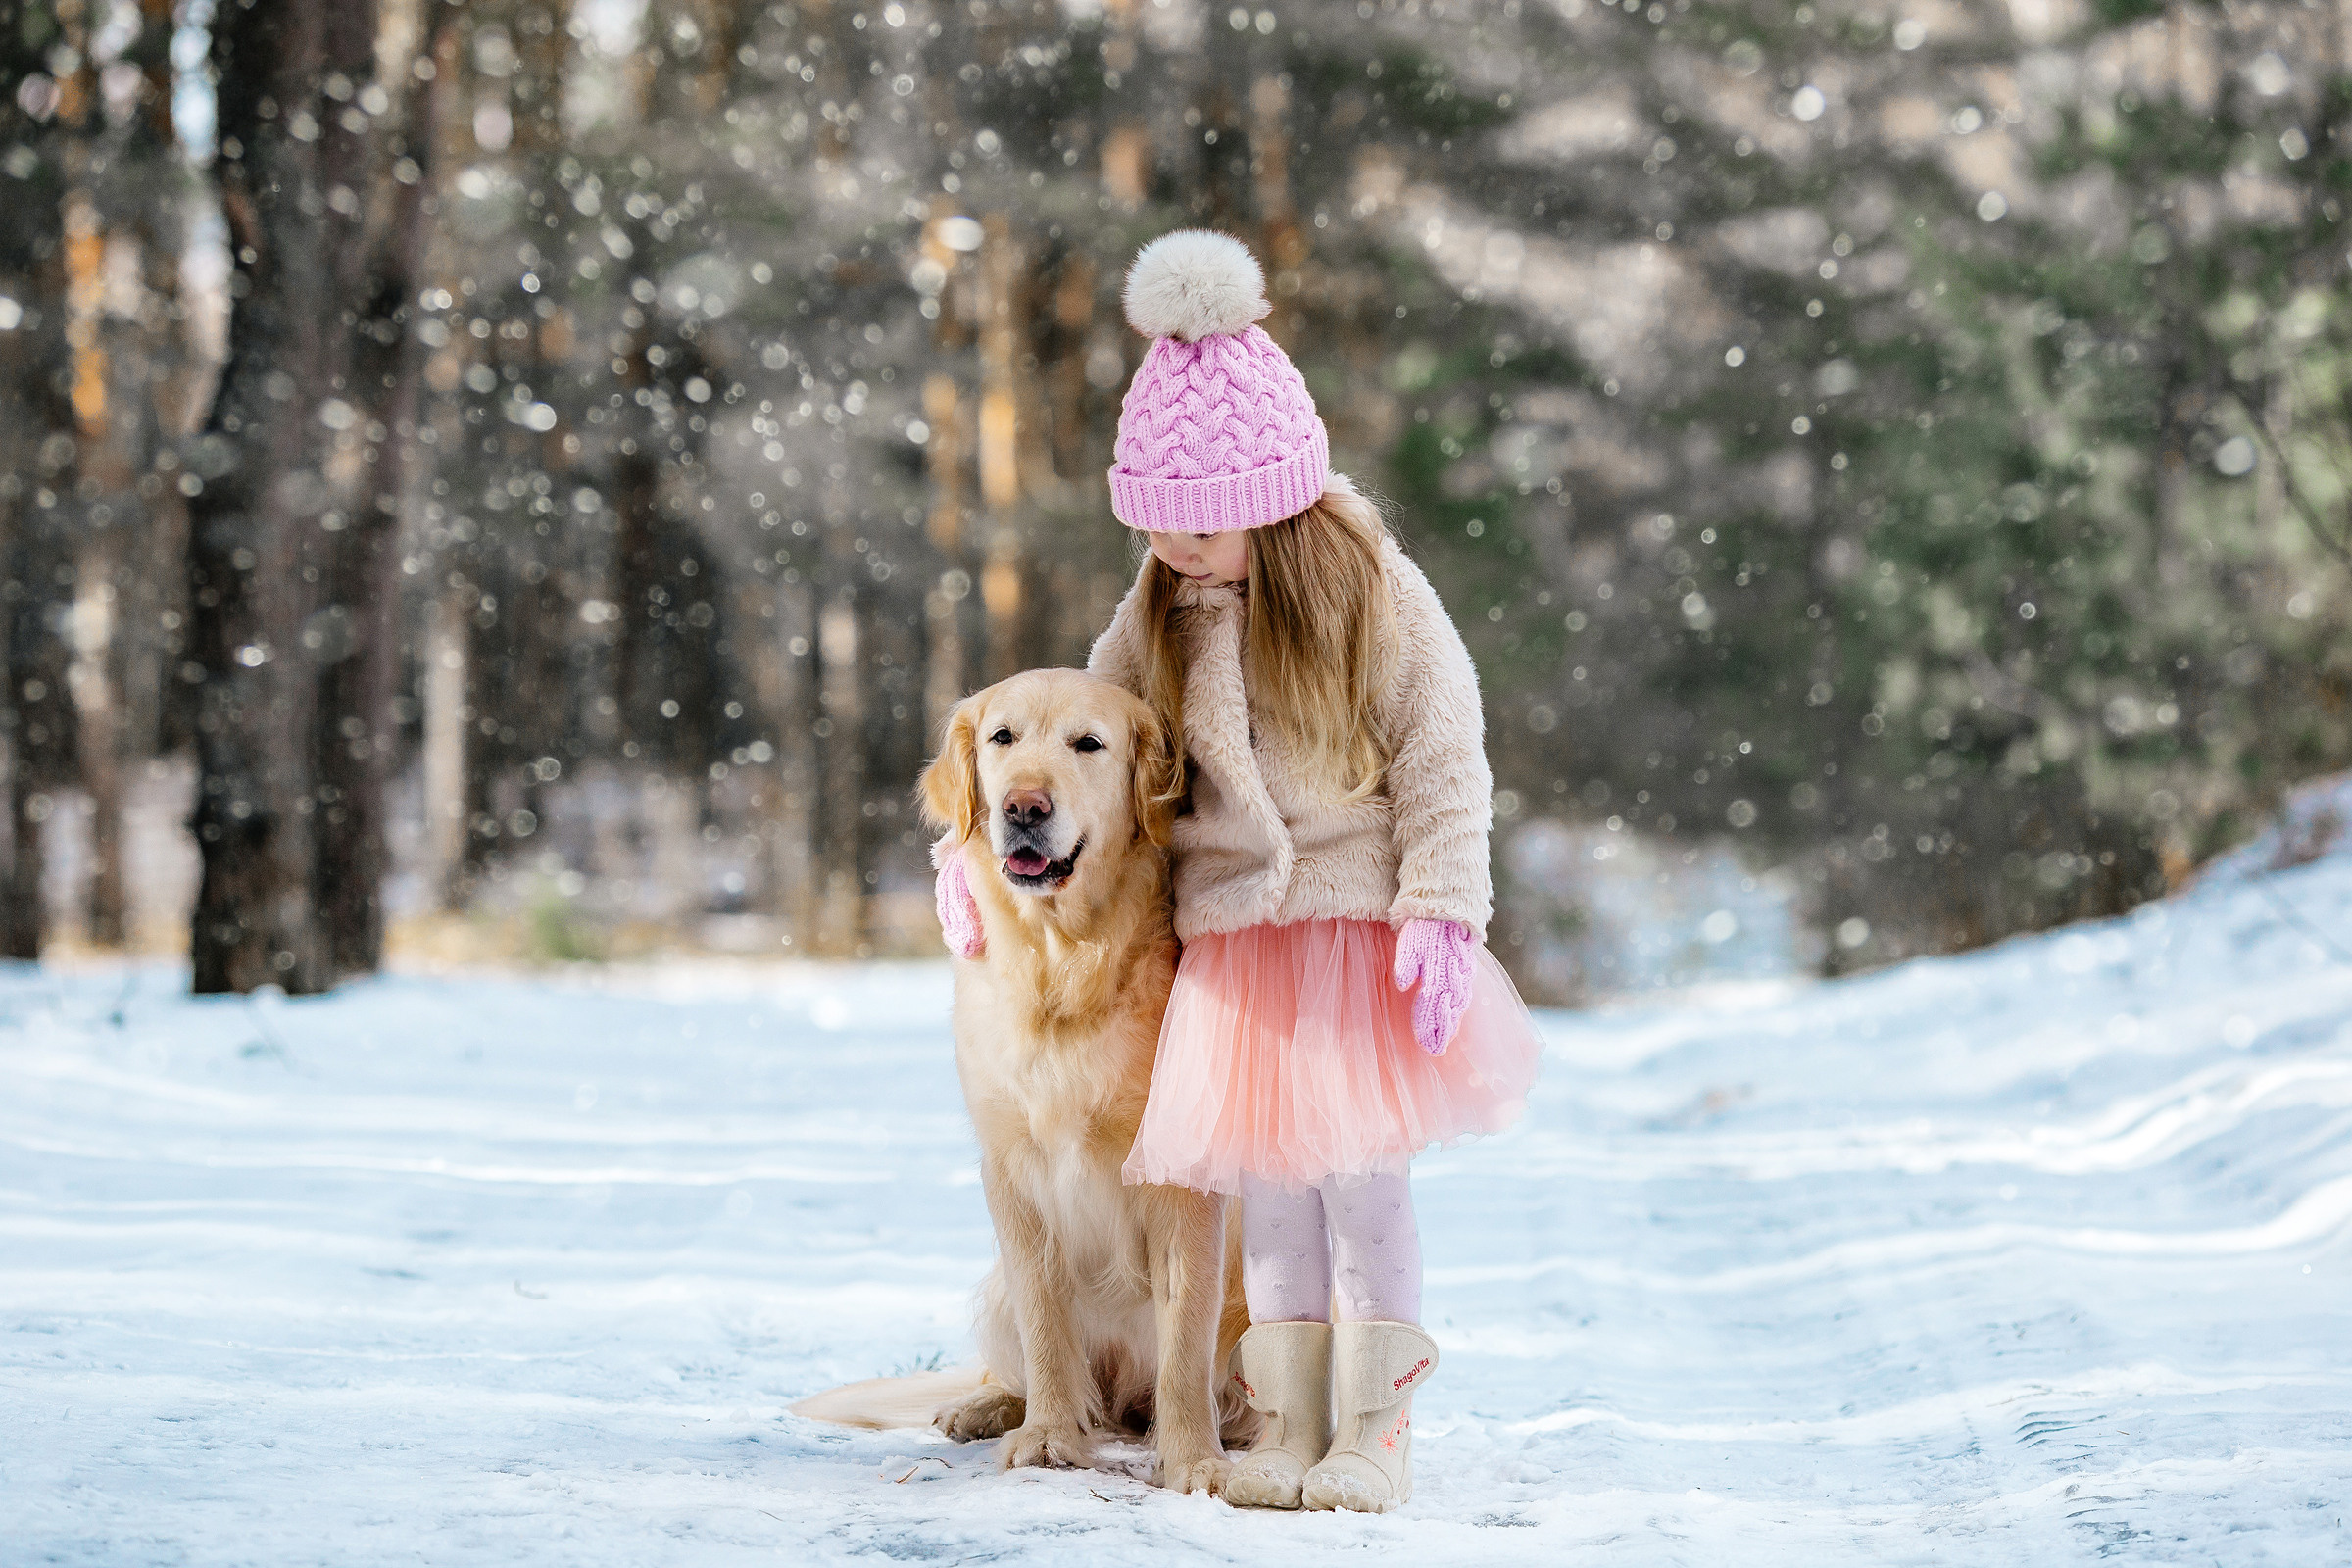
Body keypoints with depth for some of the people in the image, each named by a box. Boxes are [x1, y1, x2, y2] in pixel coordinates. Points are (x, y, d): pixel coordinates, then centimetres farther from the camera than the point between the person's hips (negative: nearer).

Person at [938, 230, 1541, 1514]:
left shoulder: (1372, 590, -8)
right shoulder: (1161, 609, 5)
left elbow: (1442, 761, -7)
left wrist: (1442, 914, -14)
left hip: (1353, 920, -4)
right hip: (1228, 936, 4)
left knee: (1358, 1170, -5)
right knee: (1262, 1180, 5)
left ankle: (1373, 1431, 4)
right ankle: (1290, 1428, 12)